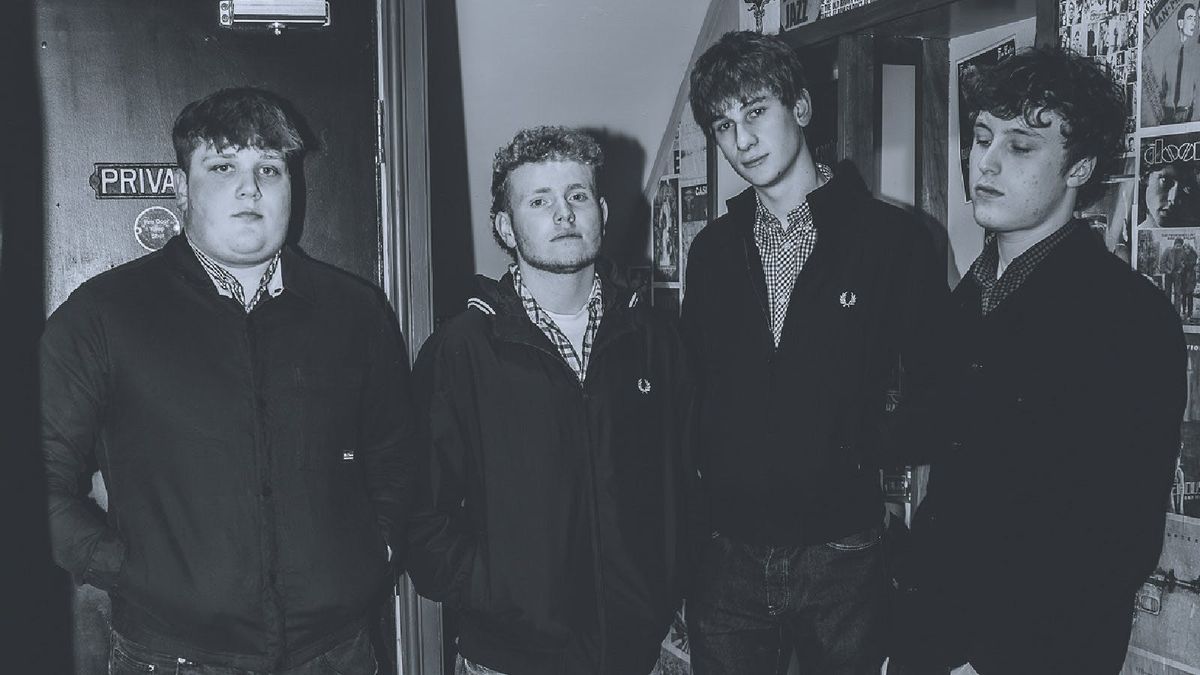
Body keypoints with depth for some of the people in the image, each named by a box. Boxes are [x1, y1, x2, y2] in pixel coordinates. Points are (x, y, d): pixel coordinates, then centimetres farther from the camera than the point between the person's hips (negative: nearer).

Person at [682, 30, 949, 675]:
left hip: (840, 556, -2)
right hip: (727, 556, 3)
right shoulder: (713, 248, 7)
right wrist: (710, 466, -2)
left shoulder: (893, 236, -3)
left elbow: (934, 391, 0)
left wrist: (867, 453, -9)